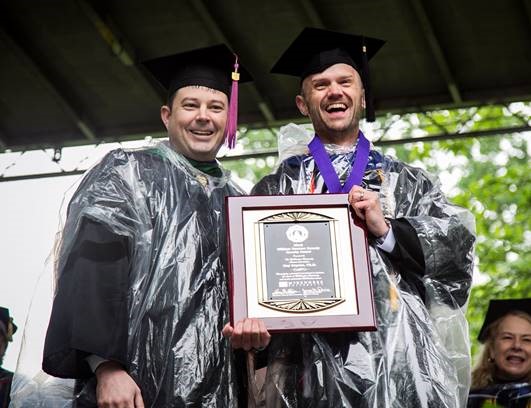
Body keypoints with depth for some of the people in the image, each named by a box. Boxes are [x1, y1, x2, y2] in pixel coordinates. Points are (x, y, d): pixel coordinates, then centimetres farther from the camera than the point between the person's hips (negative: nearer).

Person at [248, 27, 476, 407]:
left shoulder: (409, 182, 16)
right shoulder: (278, 187, 14)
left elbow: (459, 245, 4)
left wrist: (387, 229, -10)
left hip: (401, 362, 1)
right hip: (313, 363, 0)